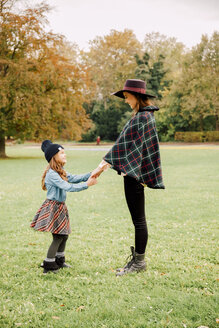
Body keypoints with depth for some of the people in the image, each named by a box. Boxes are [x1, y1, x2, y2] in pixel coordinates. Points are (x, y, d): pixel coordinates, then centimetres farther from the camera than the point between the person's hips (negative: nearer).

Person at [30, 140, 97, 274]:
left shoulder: (60, 172, 13)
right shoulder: (51, 174, -19)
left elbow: (74, 178, 5)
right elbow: (67, 187, -25)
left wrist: (91, 175, -6)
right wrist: (86, 184, -25)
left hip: (61, 207, 10)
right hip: (53, 207, -10)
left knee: (64, 235, 14)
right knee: (58, 237, -6)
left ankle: (59, 261, 28)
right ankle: (49, 265, 3)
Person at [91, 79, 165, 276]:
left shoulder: (142, 117, -16)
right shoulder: (144, 115, 15)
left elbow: (126, 144, -20)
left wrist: (104, 164, -18)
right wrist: (106, 164, 17)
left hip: (135, 174, -10)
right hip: (134, 172, 10)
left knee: (139, 219, -1)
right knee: (138, 219, 14)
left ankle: (139, 261, 9)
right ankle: (137, 258, 23)